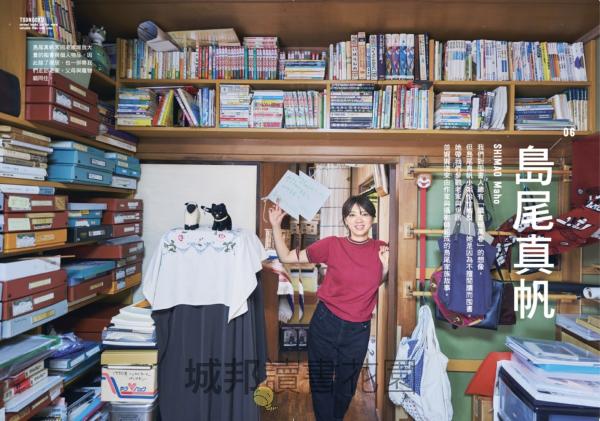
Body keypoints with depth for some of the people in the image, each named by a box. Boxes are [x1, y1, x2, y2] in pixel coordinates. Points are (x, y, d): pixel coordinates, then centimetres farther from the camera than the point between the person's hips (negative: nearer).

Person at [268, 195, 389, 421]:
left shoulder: (381, 249, -5)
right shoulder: (332, 245, -11)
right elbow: (286, 257, -8)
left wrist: (386, 266, -9)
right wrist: (275, 225, -18)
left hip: (359, 330, 2)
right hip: (326, 323, -2)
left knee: (346, 387, 22)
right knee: (321, 383, 12)